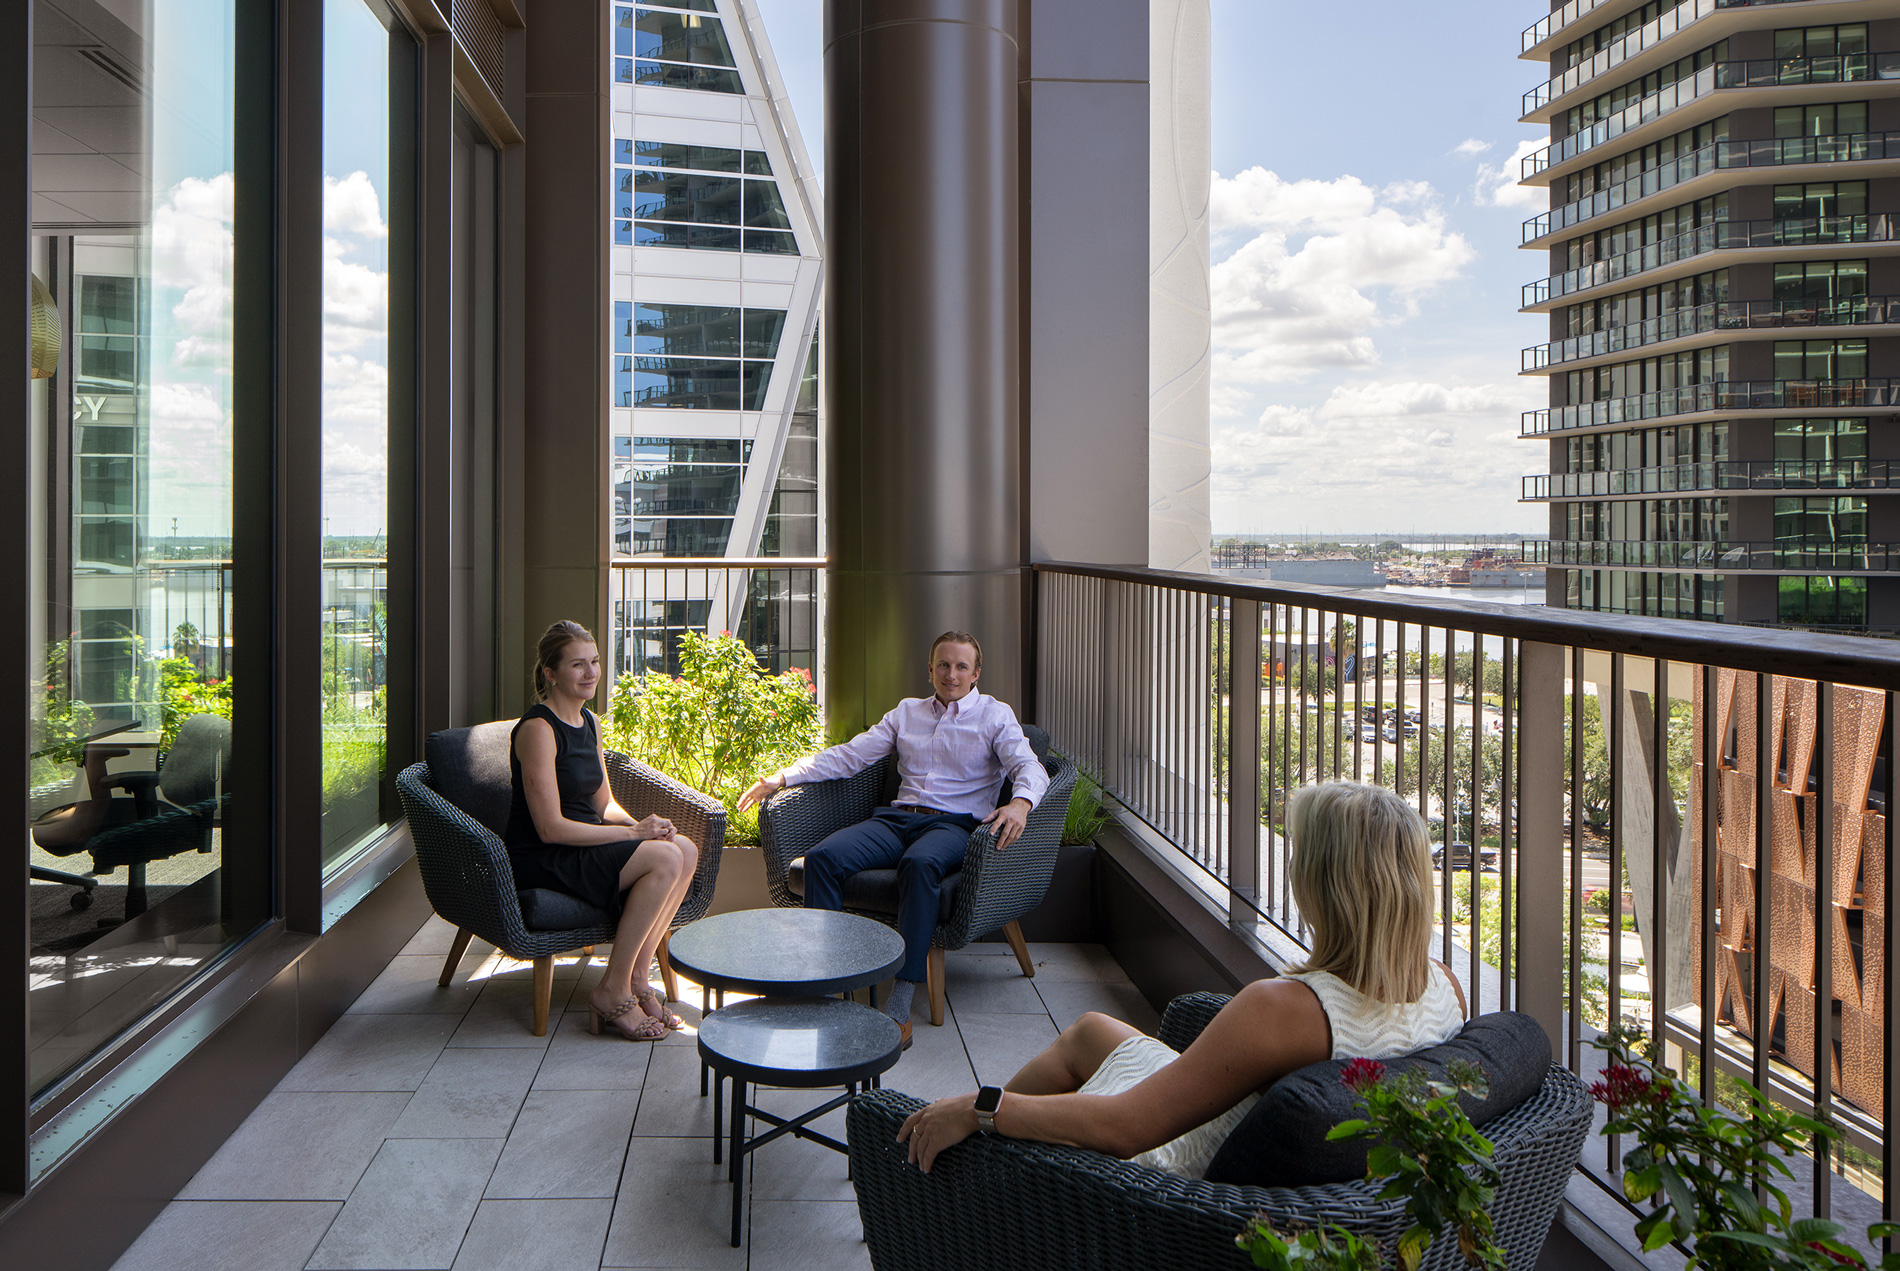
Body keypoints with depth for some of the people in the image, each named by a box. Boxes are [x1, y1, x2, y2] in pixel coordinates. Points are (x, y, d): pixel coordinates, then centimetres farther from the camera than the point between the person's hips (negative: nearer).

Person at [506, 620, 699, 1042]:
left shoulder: (588, 722, 12)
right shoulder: (538, 729, -16)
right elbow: (551, 828, -21)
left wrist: (641, 824, -6)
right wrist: (632, 832, -20)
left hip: (583, 845, 9)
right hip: (539, 860, -9)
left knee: (686, 849, -11)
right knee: (664, 859, -25)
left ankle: (636, 977, -6)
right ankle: (612, 992, -16)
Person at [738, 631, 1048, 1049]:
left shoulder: (995, 716, 12)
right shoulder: (907, 712, 23)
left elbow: (1031, 768, -3)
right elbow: (848, 755, 21)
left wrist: (1020, 802, -28)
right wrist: (783, 777, 12)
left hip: (954, 824, -4)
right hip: (897, 817, 4)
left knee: (920, 863, -40)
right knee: (822, 857, -24)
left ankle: (899, 1009, -38)